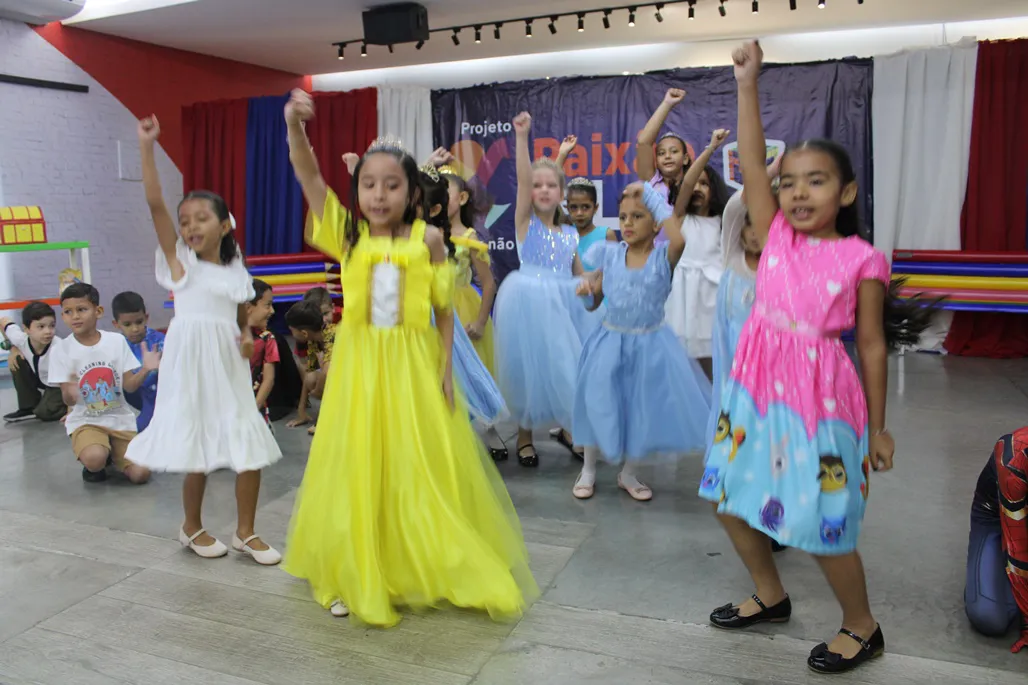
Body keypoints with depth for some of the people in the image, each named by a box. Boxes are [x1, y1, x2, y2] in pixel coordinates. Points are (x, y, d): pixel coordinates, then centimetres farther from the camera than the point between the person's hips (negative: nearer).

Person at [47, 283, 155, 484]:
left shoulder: (116, 341, -4)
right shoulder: (62, 350, -7)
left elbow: (129, 386, -3)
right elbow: (68, 400, -7)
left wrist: (145, 369, -22)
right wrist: (70, 393, -31)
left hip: (119, 418, 2)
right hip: (85, 420, -1)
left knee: (140, 475, -12)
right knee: (94, 459, -34)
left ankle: (112, 454, 22)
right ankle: (94, 464, 6)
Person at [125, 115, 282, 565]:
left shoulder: (236, 272, 10)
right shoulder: (179, 260, 0)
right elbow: (154, 203, -11)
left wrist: (248, 339, -4)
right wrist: (146, 147, -16)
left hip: (229, 365, 4)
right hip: (191, 362, -3)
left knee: (251, 446, 1)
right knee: (199, 451, 2)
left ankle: (245, 532, 17)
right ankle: (192, 527, 27)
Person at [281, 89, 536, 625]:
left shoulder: (428, 239, -5)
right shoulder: (348, 234, -1)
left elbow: (444, 311, 0)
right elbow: (308, 176, -10)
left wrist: (446, 369, -2)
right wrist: (294, 124, -25)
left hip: (415, 367, -1)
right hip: (360, 365, 1)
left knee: (422, 471, 8)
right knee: (357, 469, 10)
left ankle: (432, 568, 29)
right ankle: (356, 577, 27)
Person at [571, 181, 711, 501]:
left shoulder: (663, 256, -12)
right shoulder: (610, 255, -4)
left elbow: (679, 238, -38)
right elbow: (593, 303, 5)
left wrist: (650, 194, -30)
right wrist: (586, 287, -18)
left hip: (650, 345, -1)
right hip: (610, 343, 2)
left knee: (643, 409, 10)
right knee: (600, 405, 9)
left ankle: (628, 474, 34)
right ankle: (588, 470, 32)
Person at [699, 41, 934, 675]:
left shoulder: (861, 259, -7)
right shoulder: (777, 236, 3)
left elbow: (873, 345, -2)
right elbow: (751, 163, -4)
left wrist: (877, 426, 1)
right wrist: (749, 85, -9)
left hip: (821, 397, -5)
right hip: (757, 389, 5)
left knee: (820, 524, 2)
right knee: (731, 498, 14)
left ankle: (862, 627, 30)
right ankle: (771, 597, 39)